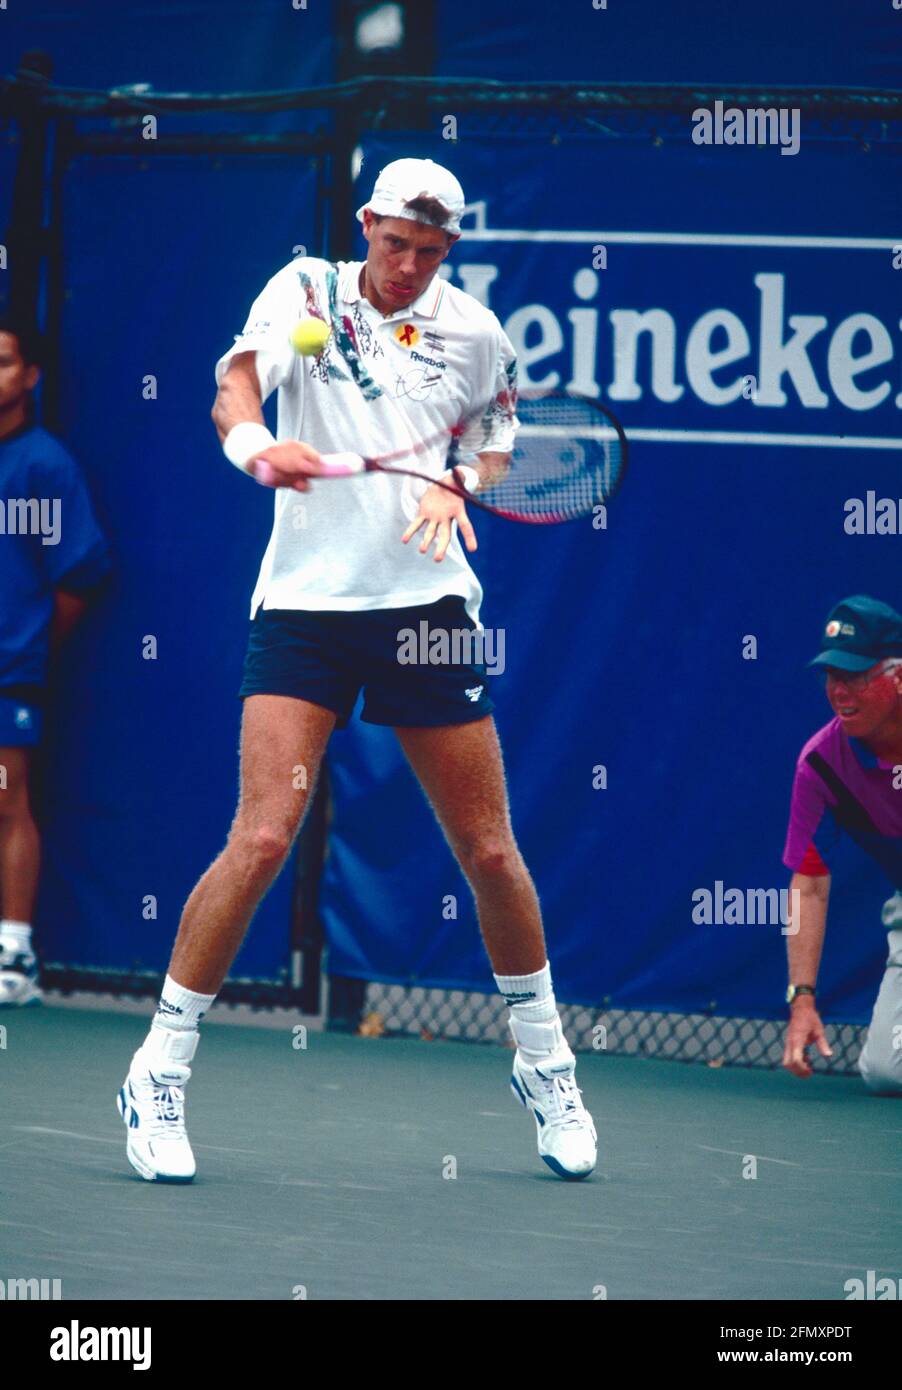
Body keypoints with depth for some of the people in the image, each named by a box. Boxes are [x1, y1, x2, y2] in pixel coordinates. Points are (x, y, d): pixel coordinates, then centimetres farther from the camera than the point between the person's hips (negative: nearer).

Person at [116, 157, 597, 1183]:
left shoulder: (474, 331, 6)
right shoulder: (306, 290, -1)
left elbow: (497, 443, 21)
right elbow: (236, 385, -17)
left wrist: (461, 484, -2)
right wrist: (255, 443, -40)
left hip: (427, 602, 3)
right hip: (305, 599, -3)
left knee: (489, 849, 6)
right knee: (262, 840, -14)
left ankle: (544, 1064, 27)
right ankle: (158, 1075, -4)